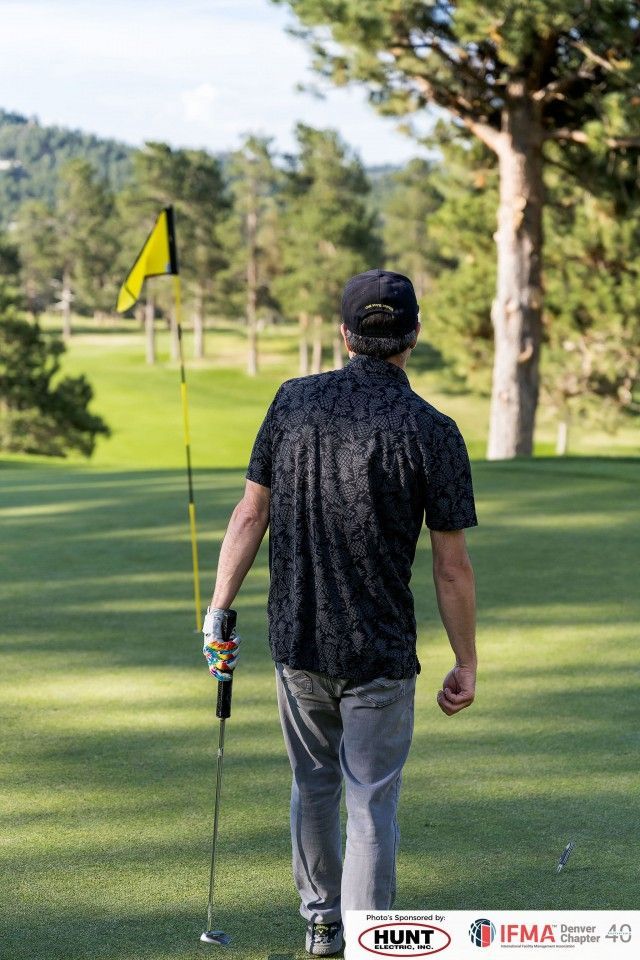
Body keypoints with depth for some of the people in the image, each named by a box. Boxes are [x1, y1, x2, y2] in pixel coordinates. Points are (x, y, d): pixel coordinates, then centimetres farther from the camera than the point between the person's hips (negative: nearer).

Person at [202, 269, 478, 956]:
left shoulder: (293, 401, -3)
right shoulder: (432, 432, -12)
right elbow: (452, 569, -9)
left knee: (313, 787, 22)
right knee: (371, 808, 2)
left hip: (296, 642, 4)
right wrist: (466, 665, 2)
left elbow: (250, 515, 0)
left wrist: (218, 612, 8)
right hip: (380, 654, -4)